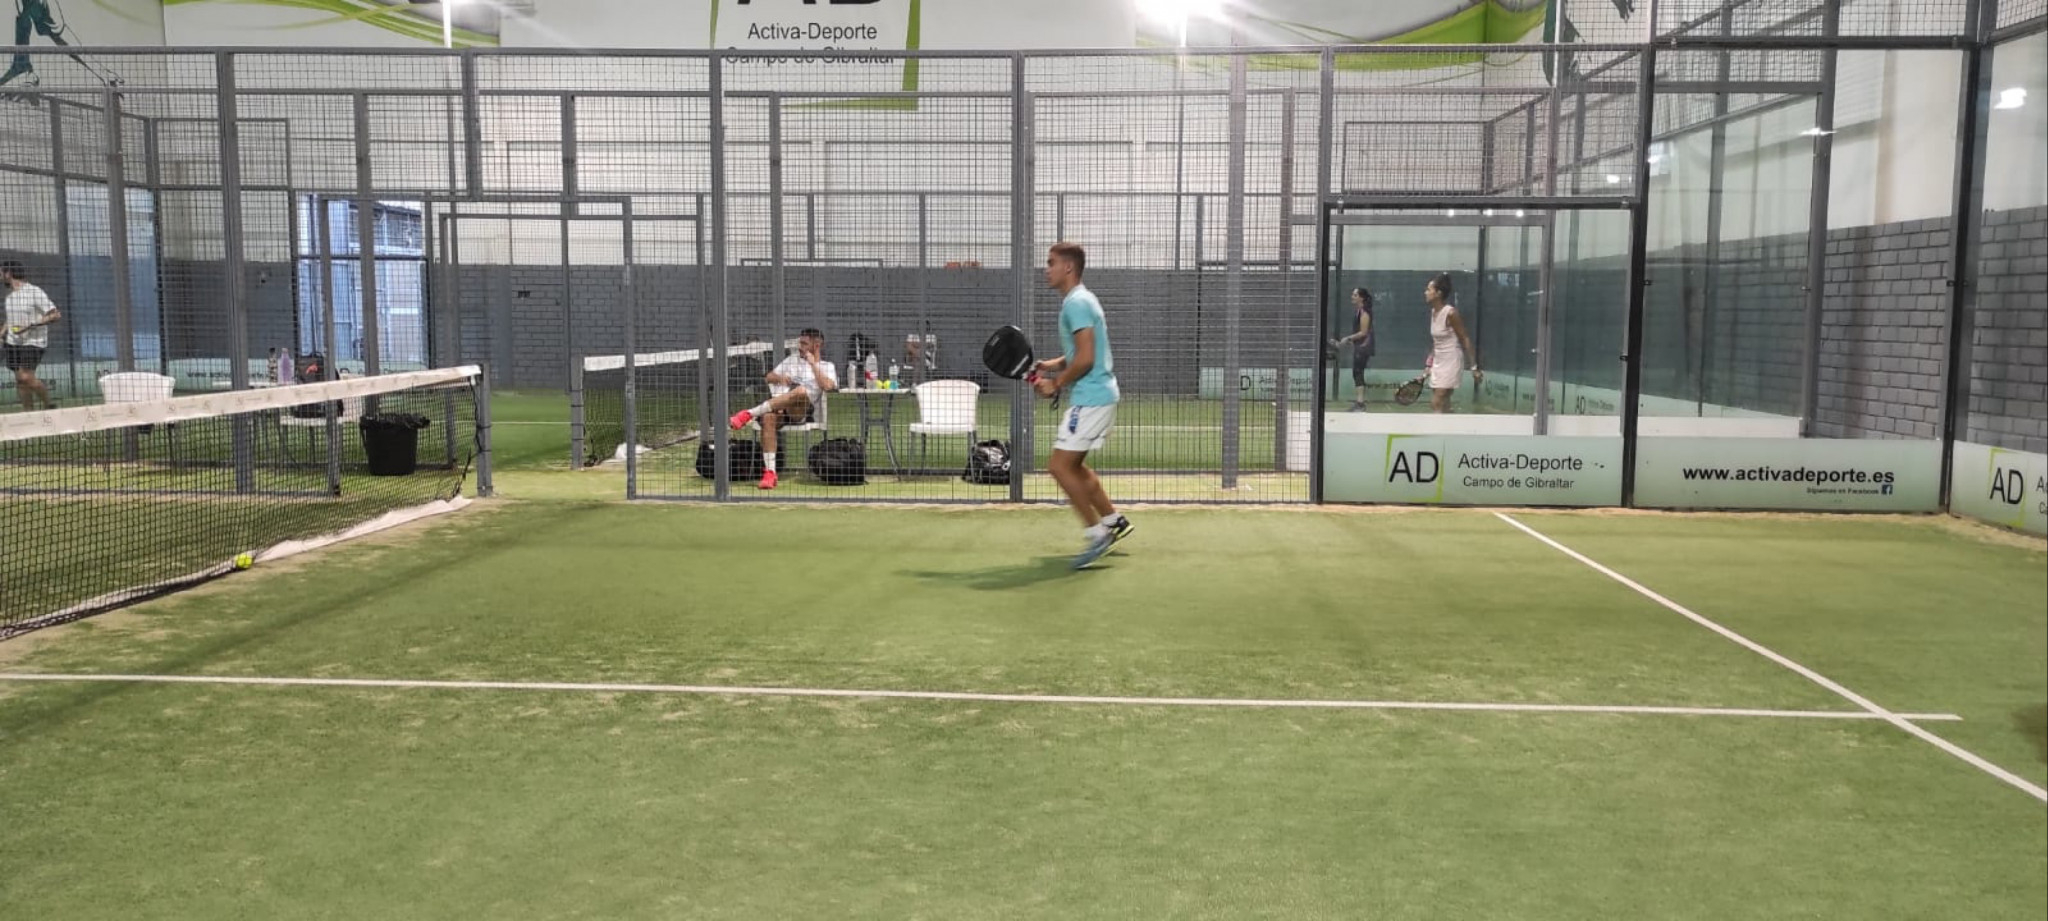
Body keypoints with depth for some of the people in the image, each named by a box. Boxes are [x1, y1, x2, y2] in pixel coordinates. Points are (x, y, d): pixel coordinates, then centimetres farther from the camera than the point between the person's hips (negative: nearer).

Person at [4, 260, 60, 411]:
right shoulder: (9, 293, 12)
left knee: (26, 378, -19)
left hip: (33, 342, -7)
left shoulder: (35, 292, -11)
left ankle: (49, 403, 0)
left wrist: (30, 326, -23)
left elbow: (56, 315, -16)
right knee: (20, 381, 3)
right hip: (13, 342, 7)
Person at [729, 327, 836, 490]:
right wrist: (780, 377, 7)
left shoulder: (826, 366, 18)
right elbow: (769, 376, 29)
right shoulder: (792, 359, 33)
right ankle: (769, 472, -40)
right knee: (768, 418, -35)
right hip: (778, 407, 3)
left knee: (802, 391, -39)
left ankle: (749, 414, -39)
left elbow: (827, 386, -3)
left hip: (801, 411, -3)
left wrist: (813, 364, 1)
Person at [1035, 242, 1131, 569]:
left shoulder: (1076, 303, -16)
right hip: (1098, 395, 10)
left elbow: (1085, 359, -22)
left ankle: (1096, 533, -3)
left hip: (1091, 398, -10)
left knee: (1061, 466, -8)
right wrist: (1055, 364, 12)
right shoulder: (1079, 300, 15)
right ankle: (1113, 520, 25)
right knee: (1074, 466, 19)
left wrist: (1057, 383, -11)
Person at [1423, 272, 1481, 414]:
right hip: (1438, 364, 8)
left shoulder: (1451, 313, -18)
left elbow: (1465, 340, -14)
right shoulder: (1433, 312, 7)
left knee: (1437, 405, -12)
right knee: (1441, 407, 10)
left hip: (1451, 363, -8)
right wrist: (1429, 364, 15)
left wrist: (1475, 366, -15)